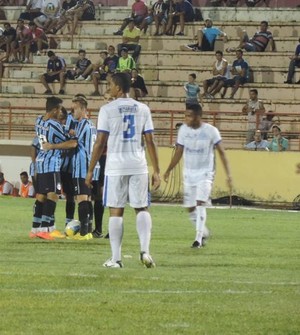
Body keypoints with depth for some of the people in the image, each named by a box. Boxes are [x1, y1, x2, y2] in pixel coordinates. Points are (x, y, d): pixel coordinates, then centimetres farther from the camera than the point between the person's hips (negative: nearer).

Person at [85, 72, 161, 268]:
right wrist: (156, 171, 8)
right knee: (142, 208, 9)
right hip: (138, 165, 2)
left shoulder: (107, 110, -4)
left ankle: (116, 258, 3)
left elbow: (100, 143, -5)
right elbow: (150, 142, 4)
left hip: (115, 166, -2)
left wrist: (91, 170, 2)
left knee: (116, 211, 3)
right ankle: (145, 250, -9)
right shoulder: (143, 109, 6)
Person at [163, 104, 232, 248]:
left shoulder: (211, 131, -11)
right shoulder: (183, 130, -1)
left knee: (200, 203, -19)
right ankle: (203, 232, 28)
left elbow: (221, 152, -7)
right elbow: (179, 152, 8)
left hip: (205, 173, -4)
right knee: (190, 208, 6)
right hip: (189, 173, 4)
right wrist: (168, 170, 4)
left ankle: (198, 238, -16)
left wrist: (228, 174, -13)